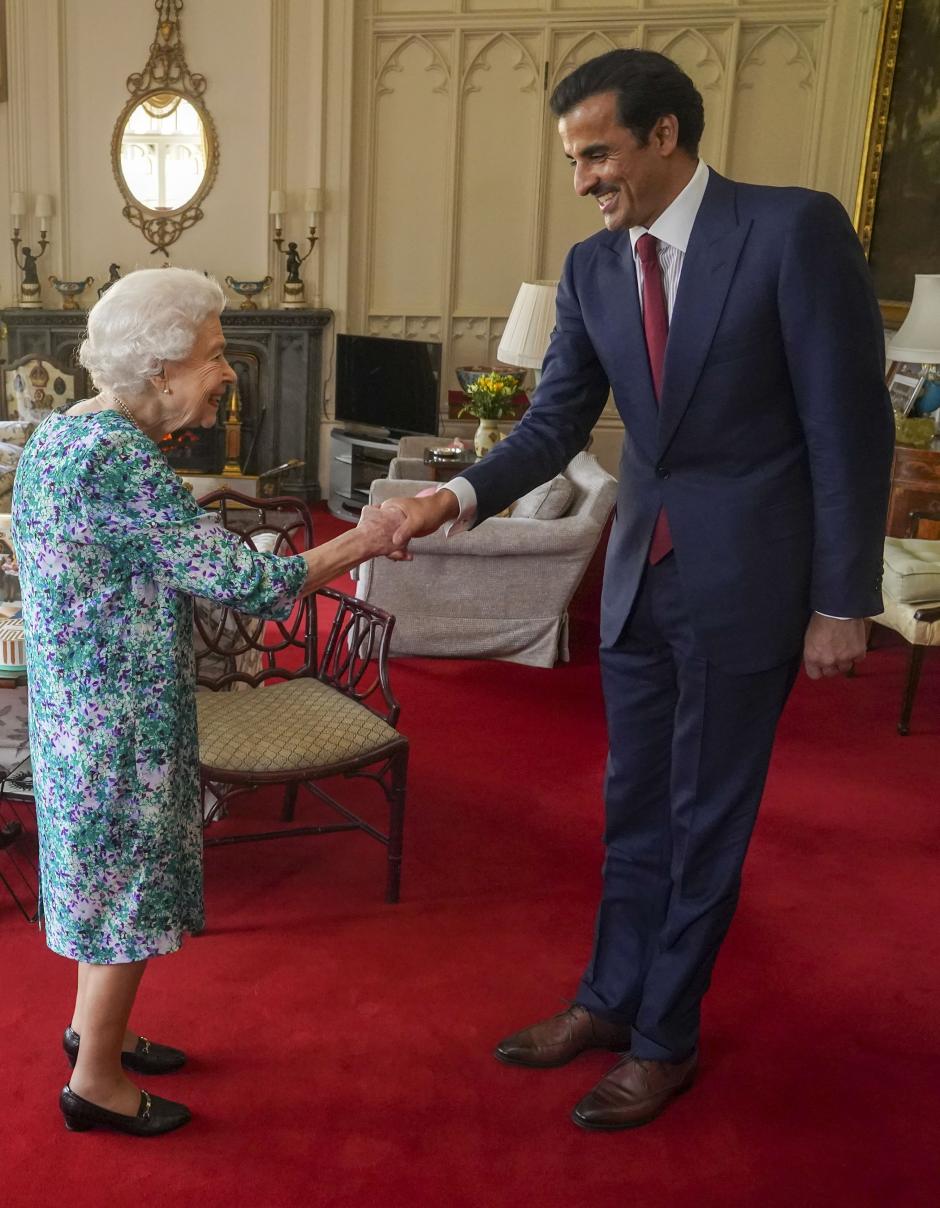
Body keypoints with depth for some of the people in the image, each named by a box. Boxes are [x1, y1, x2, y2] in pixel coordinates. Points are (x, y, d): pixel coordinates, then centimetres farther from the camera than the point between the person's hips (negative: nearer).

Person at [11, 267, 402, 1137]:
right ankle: (96, 1080, 23)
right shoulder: (122, 460, -25)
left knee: (102, 870, 22)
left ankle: (93, 1026, 41)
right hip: (124, 716, -9)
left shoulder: (59, 433, 6)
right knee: (130, 881, 6)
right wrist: (361, 543, -16)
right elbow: (243, 581, -24)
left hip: (75, 703, 9)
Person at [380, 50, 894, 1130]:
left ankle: (666, 1039, 27)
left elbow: (850, 423, -13)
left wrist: (842, 601, -13)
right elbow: (556, 421, 2)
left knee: (705, 817, 8)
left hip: (745, 577, -5)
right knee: (633, 805, 17)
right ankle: (611, 1001, 36)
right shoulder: (592, 268, 4)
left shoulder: (795, 229, -13)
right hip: (640, 573, 6)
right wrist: (461, 496, -17)